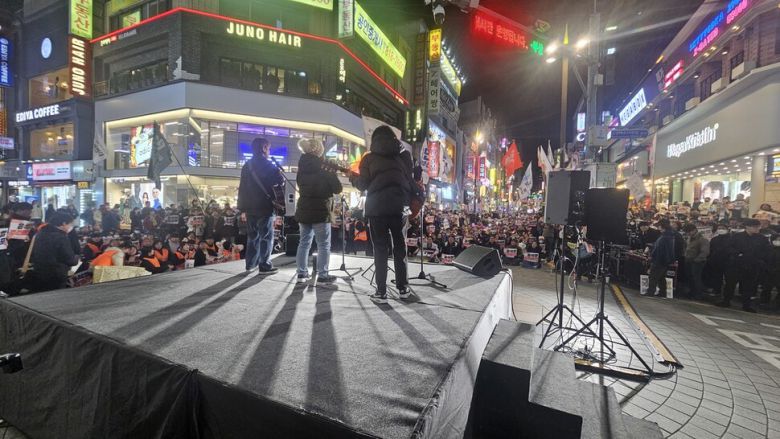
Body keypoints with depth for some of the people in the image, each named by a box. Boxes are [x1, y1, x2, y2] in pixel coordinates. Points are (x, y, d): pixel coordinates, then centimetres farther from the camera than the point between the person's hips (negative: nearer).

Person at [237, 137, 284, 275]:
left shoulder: (247, 165, 13)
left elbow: (242, 187, 12)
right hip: (264, 206, -6)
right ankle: (264, 266, -1)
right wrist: (279, 176, 13)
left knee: (252, 236, 14)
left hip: (250, 207, 6)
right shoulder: (267, 164, -6)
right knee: (266, 237, -1)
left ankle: (250, 264, 19)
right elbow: (280, 180, -11)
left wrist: (243, 208, 14)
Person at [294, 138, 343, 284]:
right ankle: (322, 275, 4)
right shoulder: (321, 167, -12)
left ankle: (302, 273, 15)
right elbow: (337, 189, -9)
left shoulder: (302, 166, 8)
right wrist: (332, 173, 5)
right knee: (324, 244, 1)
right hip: (319, 211, -7)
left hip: (303, 210, 7)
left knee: (304, 242, 13)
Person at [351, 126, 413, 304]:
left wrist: (354, 178, 22)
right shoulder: (404, 155, 14)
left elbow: (363, 185, 4)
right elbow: (410, 180, 12)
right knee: (400, 247, 13)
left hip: (377, 207, -2)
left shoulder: (369, 158, 8)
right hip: (400, 205, 2)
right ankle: (403, 287, 17)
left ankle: (381, 292, 3)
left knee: (380, 249, 3)